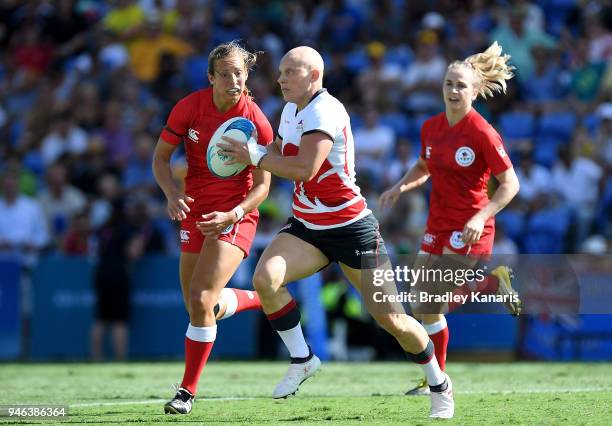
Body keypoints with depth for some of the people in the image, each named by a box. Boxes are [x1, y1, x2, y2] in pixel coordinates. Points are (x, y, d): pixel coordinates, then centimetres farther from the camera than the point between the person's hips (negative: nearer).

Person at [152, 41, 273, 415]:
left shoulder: (256, 122, -16)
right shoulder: (189, 107, -7)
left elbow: (262, 186, -11)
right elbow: (161, 156, 2)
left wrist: (232, 215, -27)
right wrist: (172, 194, -16)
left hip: (236, 214, -5)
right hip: (195, 210, 5)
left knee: (201, 300, -18)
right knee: (199, 306, 10)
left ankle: (189, 391, -6)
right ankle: (261, 299, 41)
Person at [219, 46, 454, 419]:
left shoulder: (325, 111, -20)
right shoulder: (291, 111, 8)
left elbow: (305, 168, -31)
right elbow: (281, 154, 22)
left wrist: (255, 157, -22)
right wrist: (250, 151, 1)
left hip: (351, 228, -7)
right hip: (307, 226, 7)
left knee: (389, 317, -3)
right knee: (265, 278, -22)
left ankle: (440, 384, 19)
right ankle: (302, 360, -4)